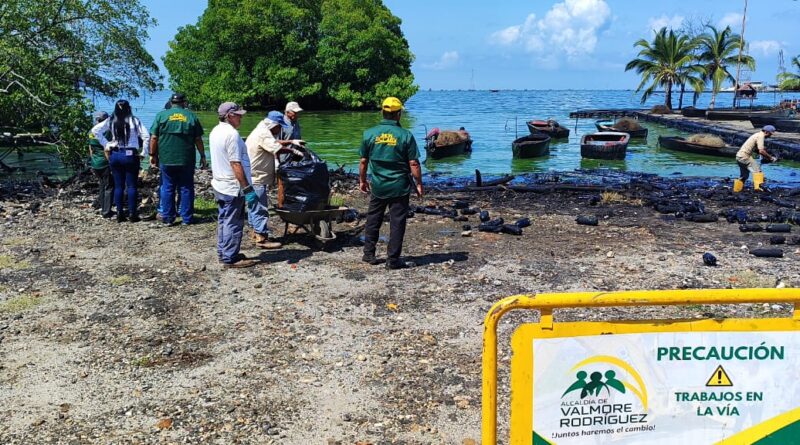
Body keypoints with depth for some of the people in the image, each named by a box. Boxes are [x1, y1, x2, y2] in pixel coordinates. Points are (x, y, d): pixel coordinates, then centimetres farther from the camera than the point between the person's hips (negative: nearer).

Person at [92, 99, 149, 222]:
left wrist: (105, 144, 3)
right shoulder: (134, 120, -6)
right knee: (131, 186, 3)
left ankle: (119, 213, 11)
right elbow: (146, 135, -12)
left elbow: (95, 130, -1)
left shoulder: (111, 121, 2)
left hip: (115, 155, 3)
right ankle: (132, 214, 3)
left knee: (118, 186, 10)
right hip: (130, 155, -3)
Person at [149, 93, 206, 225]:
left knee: (167, 188, 8)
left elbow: (154, 137, 0)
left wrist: (153, 155, 9)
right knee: (186, 188, 7)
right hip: (187, 160, 0)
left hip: (166, 159, 0)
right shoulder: (191, 116, 3)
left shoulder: (161, 115, 2)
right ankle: (186, 218, 10)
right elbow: (198, 139, 4)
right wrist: (202, 156, 12)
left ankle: (167, 217, 11)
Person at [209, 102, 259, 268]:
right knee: (233, 223, -2)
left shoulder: (215, 132, 11)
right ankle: (230, 258, 3)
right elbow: (236, 164, -24)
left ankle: (223, 253, 27)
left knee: (224, 220, 18)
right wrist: (247, 189, -21)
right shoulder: (232, 134, -20)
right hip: (232, 187, -10)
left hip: (219, 184, 10)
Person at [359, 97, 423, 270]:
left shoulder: (369, 134, -2)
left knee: (373, 219, 17)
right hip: (400, 187, -2)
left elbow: (363, 161, 4)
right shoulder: (406, 136, -9)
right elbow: (414, 164, -9)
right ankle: (393, 259, 6)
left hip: (378, 186, 3)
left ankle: (368, 253, 23)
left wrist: (362, 180, 17)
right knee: (397, 222, 4)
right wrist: (419, 184, 1)